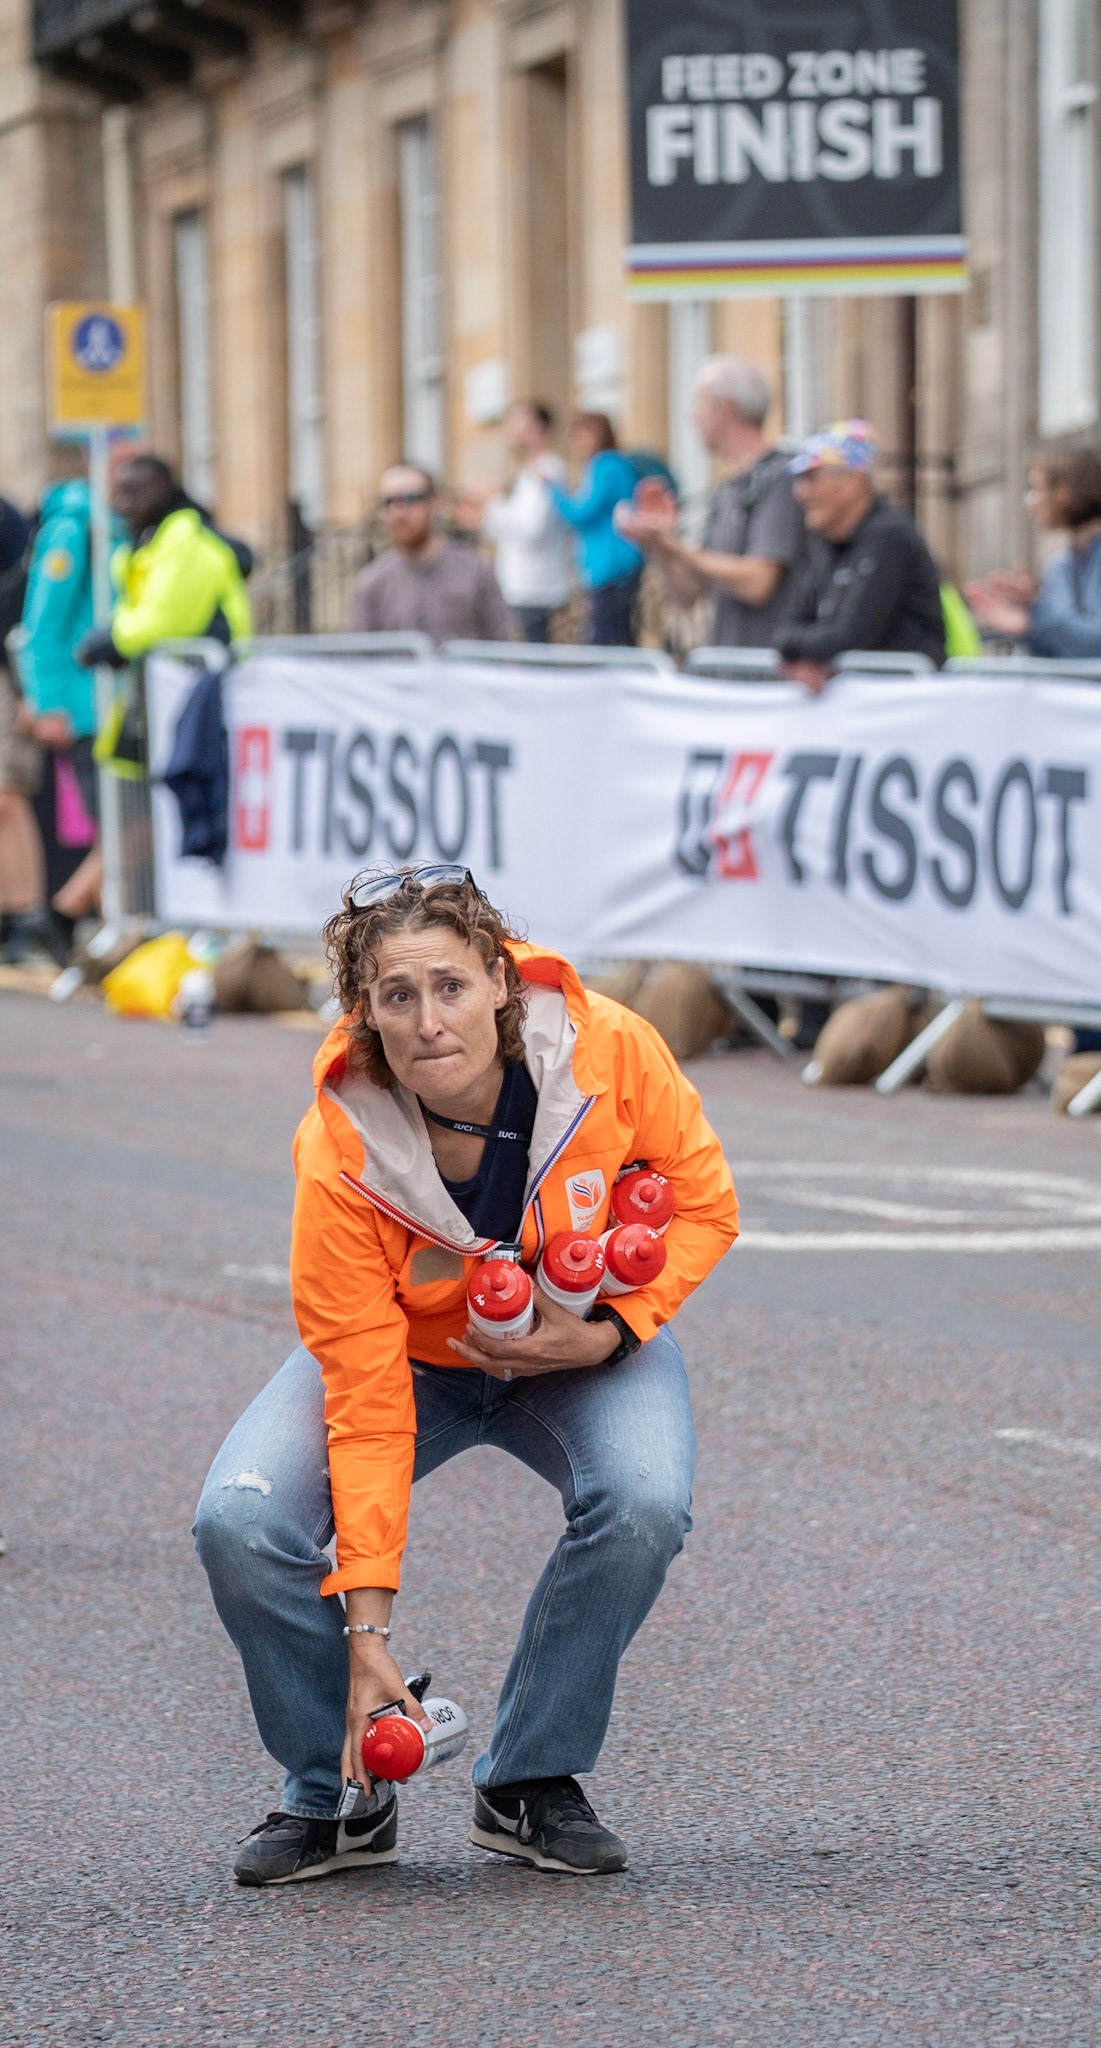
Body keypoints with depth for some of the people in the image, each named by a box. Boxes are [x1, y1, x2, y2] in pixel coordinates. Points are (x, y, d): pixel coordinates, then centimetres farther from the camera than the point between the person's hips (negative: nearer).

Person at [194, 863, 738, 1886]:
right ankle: (339, 1793, 1)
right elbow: (365, 1399, -26)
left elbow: (702, 1204, -8)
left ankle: (531, 1782, -9)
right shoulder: (340, 1153, -29)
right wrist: (365, 1630, -29)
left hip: (588, 1346, 1)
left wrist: (608, 1333, -24)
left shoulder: (610, 1051, -27)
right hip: (406, 1355, 0)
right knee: (241, 1523, -24)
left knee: (643, 1502, -31)